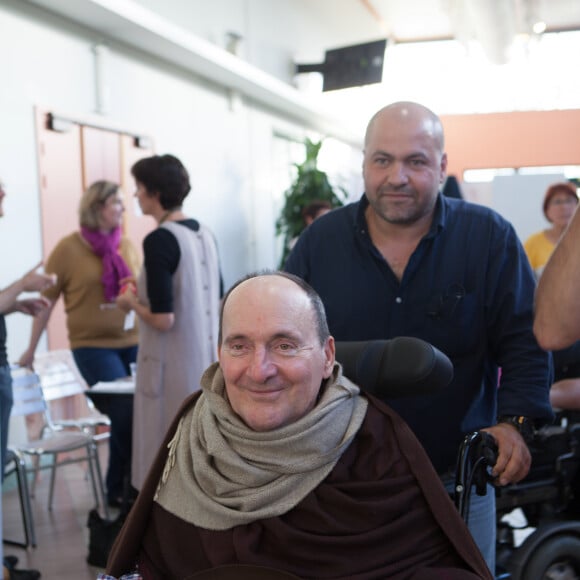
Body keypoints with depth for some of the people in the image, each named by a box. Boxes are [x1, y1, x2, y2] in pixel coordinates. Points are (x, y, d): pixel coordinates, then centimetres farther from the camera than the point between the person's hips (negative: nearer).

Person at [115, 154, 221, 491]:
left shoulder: (159, 240, -17)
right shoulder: (205, 234, 7)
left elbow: (163, 319, -22)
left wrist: (132, 303, -2)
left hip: (175, 368, -8)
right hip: (207, 361, 8)